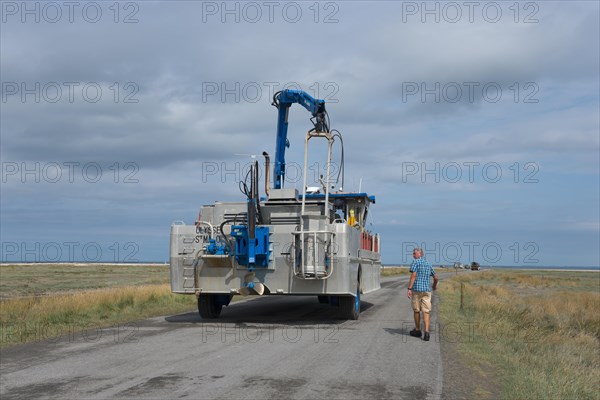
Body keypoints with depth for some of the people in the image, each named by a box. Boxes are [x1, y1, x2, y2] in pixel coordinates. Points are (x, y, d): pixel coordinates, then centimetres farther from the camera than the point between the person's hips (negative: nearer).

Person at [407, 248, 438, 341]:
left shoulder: (415, 262, -5)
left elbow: (413, 275, -16)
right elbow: (435, 277, 22)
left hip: (416, 289, -4)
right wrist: (434, 285, 41)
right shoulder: (429, 264, 15)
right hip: (427, 290, 4)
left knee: (416, 310, 11)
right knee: (426, 312, -1)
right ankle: (426, 332, -15)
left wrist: (409, 289, -18)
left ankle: (417, 330, 24)